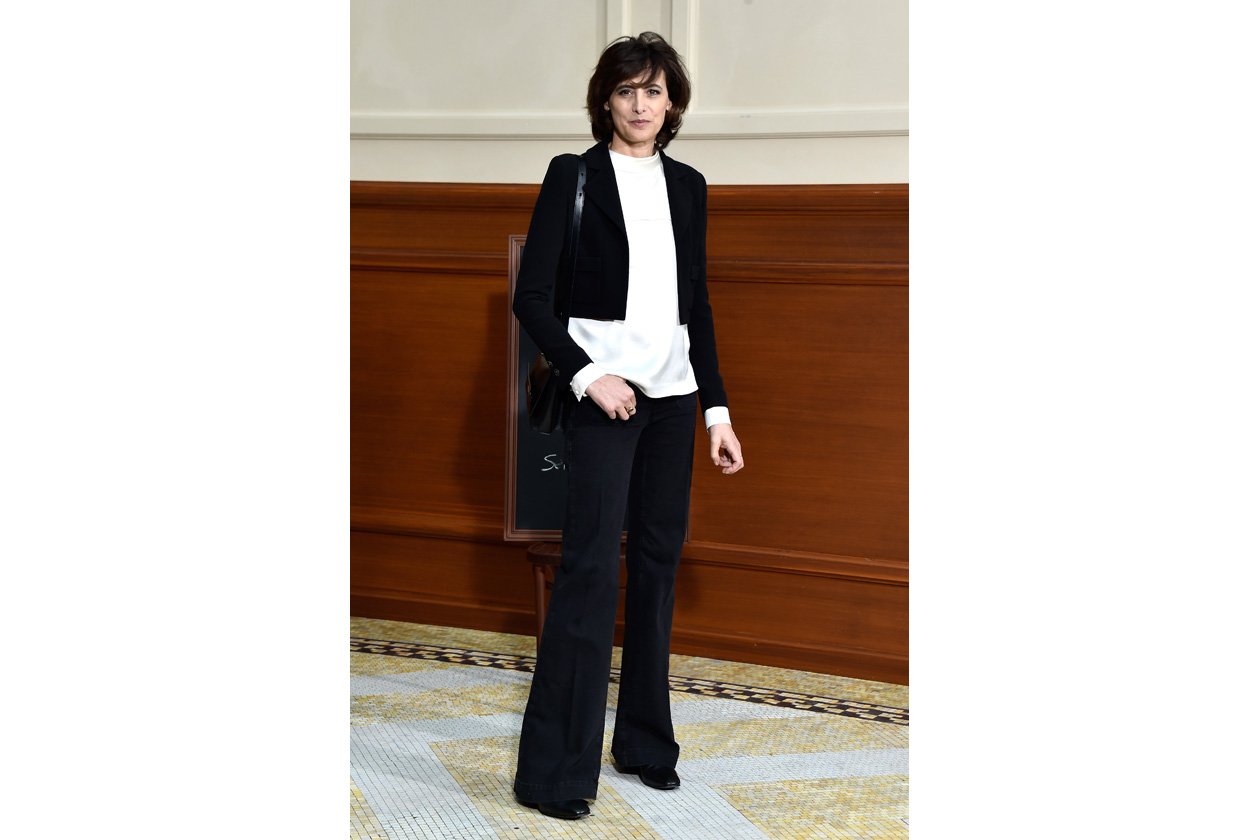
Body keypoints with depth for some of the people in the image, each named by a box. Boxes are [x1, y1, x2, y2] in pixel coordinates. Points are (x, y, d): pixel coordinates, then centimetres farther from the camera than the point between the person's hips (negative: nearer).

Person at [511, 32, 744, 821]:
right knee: (592, 563, -12)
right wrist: (588, 375, -16)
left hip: (672, 393, 6)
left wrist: (718, 407, 11)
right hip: (603, 388, -5)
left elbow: (697, 305, 15)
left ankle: (645, 739, 21)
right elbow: (532, 297, -6)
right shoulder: (573, 176, -2)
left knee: (659, 559, 9)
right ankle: (554, 770, -8)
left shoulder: (688, 185, 12)